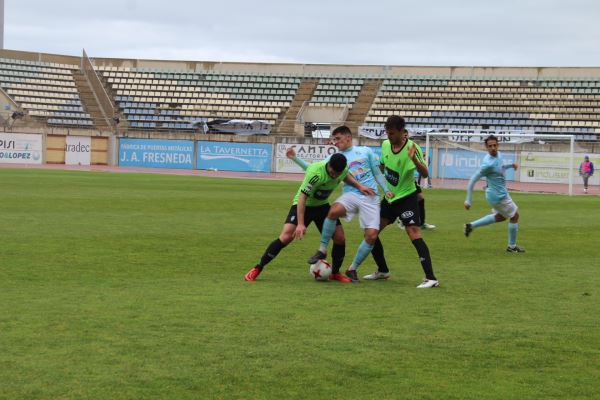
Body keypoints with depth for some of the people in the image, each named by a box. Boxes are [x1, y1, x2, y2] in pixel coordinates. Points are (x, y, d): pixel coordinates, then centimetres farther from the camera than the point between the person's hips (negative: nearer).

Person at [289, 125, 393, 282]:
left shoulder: (365, 151, 12)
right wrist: (295, 158, 5)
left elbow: (377, 173, 17)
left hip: (371, 198, 0)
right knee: (333, 211, -34)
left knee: (372, 235, -13)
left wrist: (386, 190, 7)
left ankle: (352, 269, 6)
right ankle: (322, 250, -17)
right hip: (351, 195, 0)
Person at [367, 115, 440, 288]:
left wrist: (414, 159, -43)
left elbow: (425, 174, -28)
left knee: (414, 234, -19)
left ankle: (431, 278, -20)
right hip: (389, 197, 7)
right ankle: (383, 271, 26)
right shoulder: (385, 144, -1)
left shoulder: (412, 148, -20)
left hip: (406, 198, -7)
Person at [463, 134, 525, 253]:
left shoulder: (498, 155, -2)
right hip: (499, 195, -9)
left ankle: (471, 226, 28)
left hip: (499, 193, 9)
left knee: (500, 216, 27)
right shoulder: (488, 164, -28)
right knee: (515, 216, 6)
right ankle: (512, 246, 22)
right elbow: (472, 180, -24)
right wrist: (468, 200, -24)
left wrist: (510, 165, 1)